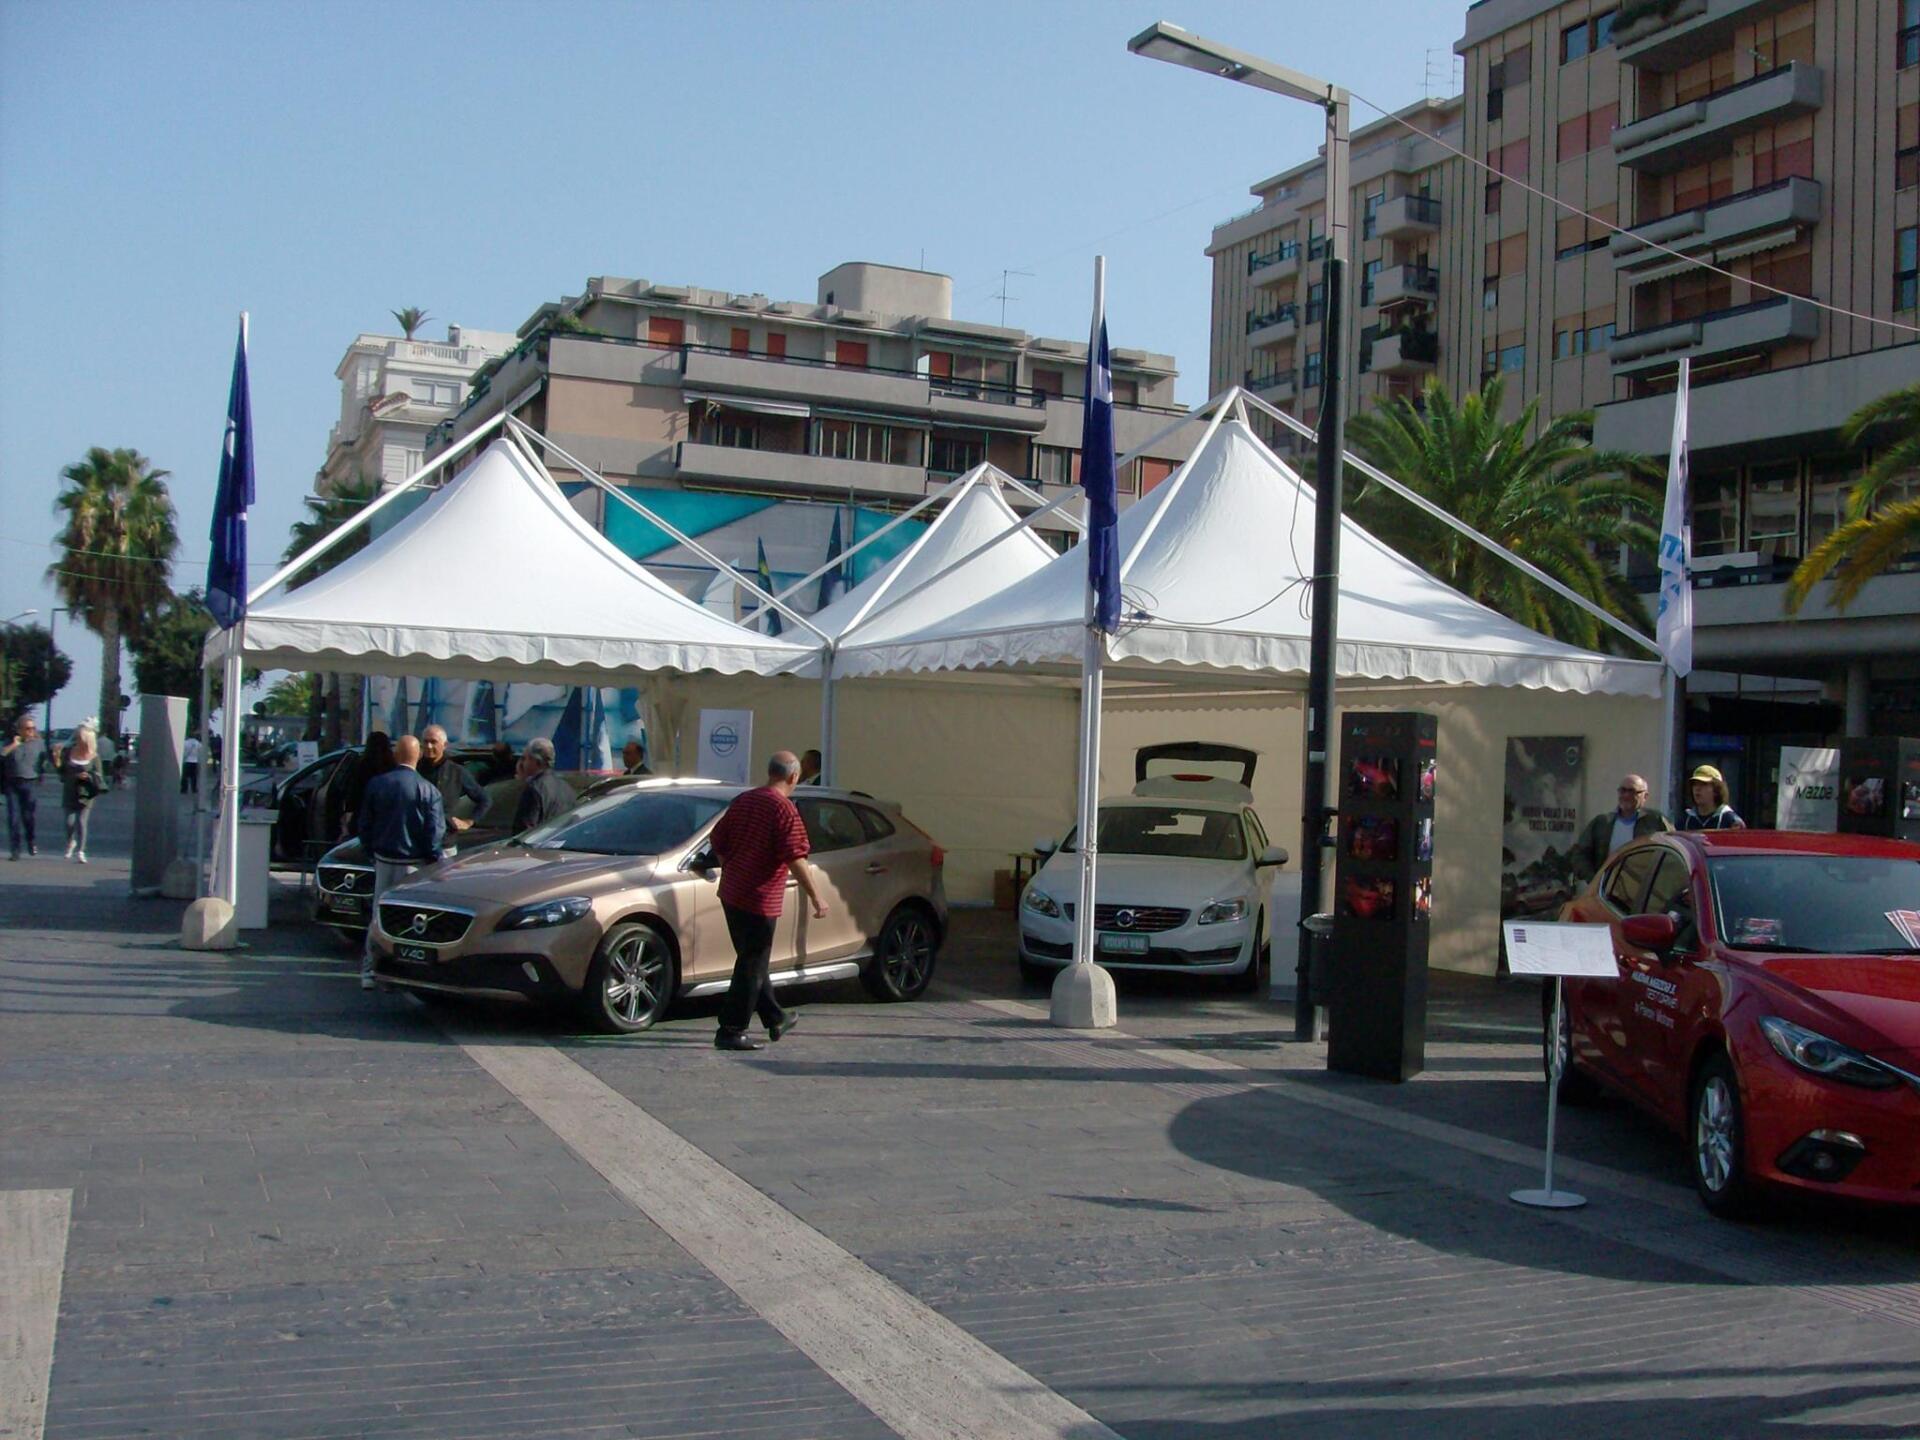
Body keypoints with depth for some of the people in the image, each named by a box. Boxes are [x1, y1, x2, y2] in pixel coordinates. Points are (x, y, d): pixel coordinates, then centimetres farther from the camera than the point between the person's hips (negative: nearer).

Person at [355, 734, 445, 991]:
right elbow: (434, 832, -11)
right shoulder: (428, 790, -9)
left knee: (379, 914, 12)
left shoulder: (376, 784, 0)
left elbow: (363, 825, 5)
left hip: (384, 861, 3)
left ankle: (369, 972, 12)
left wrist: (372, 852, 17)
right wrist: (434, 861, 0)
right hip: (415, 863, -3)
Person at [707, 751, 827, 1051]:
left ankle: (775, 1018, 32)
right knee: (751, 966, 0)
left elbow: (718, 840, 15)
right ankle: (731, 1032, 2)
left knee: (753, 961, 18)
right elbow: (795, 858, -20)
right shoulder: (784, 810, -15)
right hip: (760, 899, -8)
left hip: (731, 892, 8)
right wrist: (815, 897, -14)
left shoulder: (743, 801, 8)